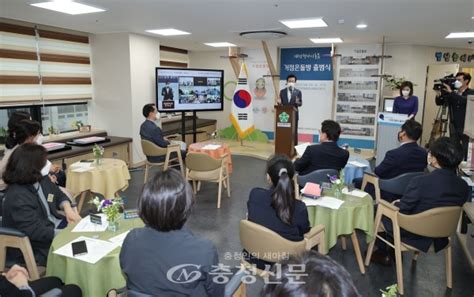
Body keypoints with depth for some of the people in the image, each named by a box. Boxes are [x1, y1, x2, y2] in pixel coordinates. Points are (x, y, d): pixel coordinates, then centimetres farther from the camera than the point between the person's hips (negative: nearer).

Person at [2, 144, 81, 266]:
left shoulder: (41, 179, -1)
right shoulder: (18, 197, -27)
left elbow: (58, 195, 16)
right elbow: (37, 232, -30)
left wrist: (68, 209, -5)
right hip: (40, 247, -8)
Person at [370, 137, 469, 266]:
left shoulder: (420, 182, -32)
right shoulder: (464, 186, -12)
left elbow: (400, 211, -21)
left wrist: (395, 205, 3)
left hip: (412, 235, -6)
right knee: (398, 205, 27)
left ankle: (383, 254, 31)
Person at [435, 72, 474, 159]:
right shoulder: (453, 93, 9)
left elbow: (465, 100, -24)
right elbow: (439, 103, 8)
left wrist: (451, 92, -25)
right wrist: (439, 95, -11)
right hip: (454, 128, 4)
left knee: (466, 153, -1)